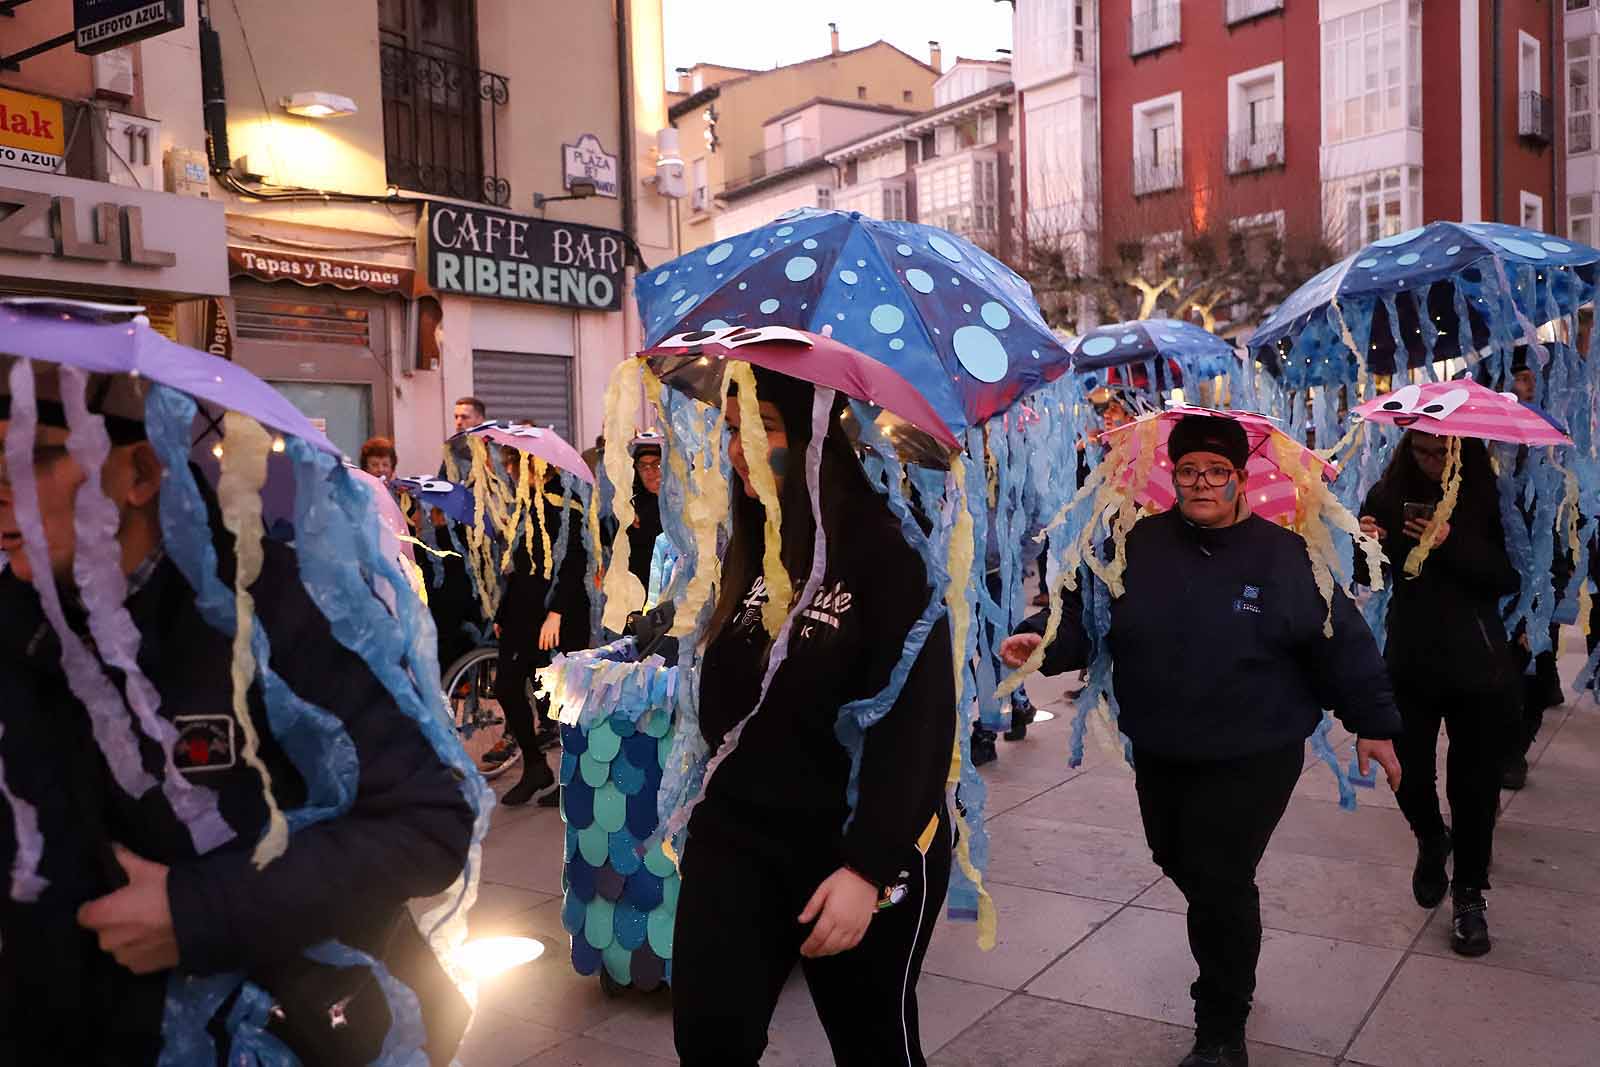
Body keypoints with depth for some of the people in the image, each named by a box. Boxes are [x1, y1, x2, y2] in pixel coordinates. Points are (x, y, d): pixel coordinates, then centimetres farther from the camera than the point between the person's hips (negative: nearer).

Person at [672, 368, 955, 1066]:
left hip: (865, 848, -5)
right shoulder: (752, 546, 6)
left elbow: (918, 719, -18)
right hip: (737, 830, 5)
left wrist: (868, 866, -21)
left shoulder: (885, 550, -15)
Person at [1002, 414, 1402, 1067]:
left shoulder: (1284, 554, -9)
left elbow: (1341, 641, -2)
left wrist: (1373, 724, 2)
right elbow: (1083, 614, -2)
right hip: (1159, 755, 4)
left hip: (1253, 758, -4)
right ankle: (1231, 973, 50)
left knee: (1219, 883, -2)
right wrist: (1043, 641, -23)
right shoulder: (1138, 545, -3)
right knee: (1180, 865, 19)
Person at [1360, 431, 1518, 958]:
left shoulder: (1489, 496, -8)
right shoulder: (1390, 493, -2)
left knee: (1475, 784, 5)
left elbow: (1510, 576, -12)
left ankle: (1470, 891, 23)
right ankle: (1431, 841, 41)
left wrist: (1452, 544, -25)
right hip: (1410, 660, 2)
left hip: (1478, 663, -2)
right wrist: (1365, 544, -19)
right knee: (1408, 773, 8)